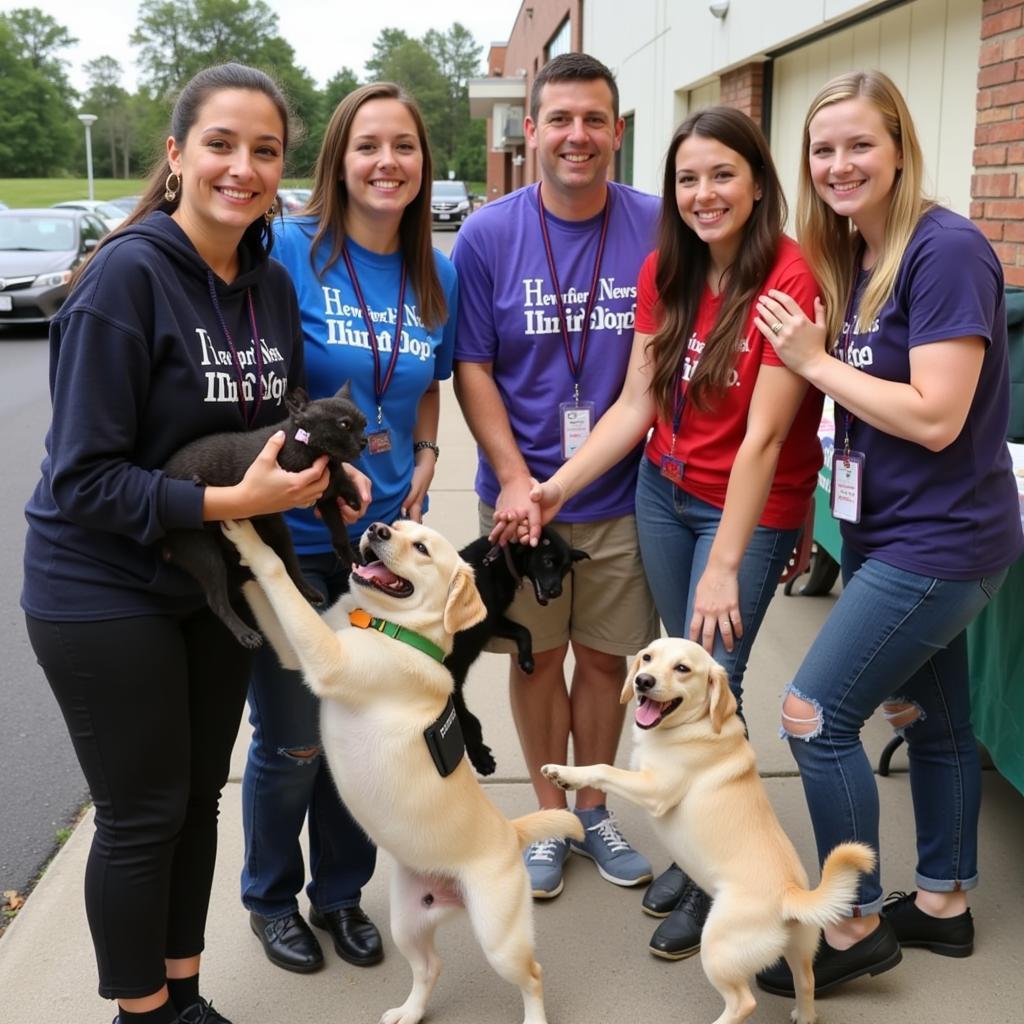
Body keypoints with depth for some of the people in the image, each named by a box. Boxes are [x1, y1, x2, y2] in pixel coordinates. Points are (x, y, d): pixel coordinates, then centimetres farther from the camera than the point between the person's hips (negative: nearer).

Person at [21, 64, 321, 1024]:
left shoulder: (272, 285, 0)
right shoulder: (128, 275, -20)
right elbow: (82, 478, -21)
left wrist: (317, 469, -9)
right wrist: (231, 500, -28)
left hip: (212, 579, 6)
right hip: (104, 592, -6)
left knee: (198, 798, 17)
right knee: (143, 815, 6)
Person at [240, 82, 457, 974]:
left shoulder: (437, 277, 4)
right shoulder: (291, 250, -12)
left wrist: (422, 464, 0)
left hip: (384, 537, 5)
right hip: (290, 535, -4)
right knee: (292, 740, 8)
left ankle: (341, 891, 37)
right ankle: (271, 895, 34)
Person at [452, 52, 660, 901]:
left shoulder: (657, 228, -5)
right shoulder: (489, 235, -6)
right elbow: (472, 367, -4)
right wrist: (513, 477, -13)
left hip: (625, 495, 1)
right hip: (523, 493, 0)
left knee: (606, 654, 13)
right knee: (537, 655, 12)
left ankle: (593, 808, 35)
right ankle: (548, 814, 32)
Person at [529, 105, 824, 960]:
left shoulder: (789, 280, -20)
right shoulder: (664, 272, -1)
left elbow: (762, 438, -22)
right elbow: (635, 404, 0)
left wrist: (723, 566, -23)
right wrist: (557, 486, -9)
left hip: (750, 508, -5)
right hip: (664, 490, 6)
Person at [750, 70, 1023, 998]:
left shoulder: (945, 250, -18)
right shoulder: (851, 258, 8)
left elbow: (934, 418, -24)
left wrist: (814, 361, -17)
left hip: (941, 539, -8)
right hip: (890, 533, 8)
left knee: (815, 716, -6)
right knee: (927, 713, 18)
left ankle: (856, 925, 11)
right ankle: (943, 903, 35)